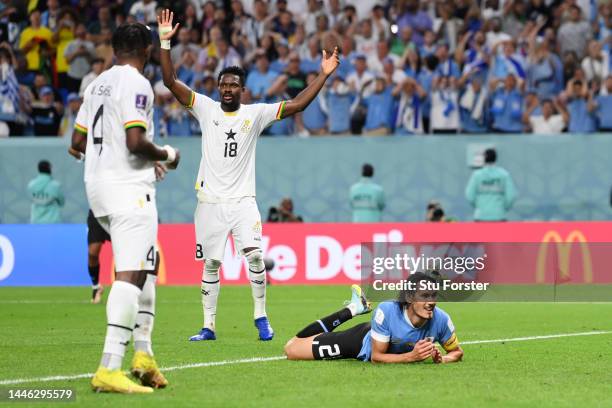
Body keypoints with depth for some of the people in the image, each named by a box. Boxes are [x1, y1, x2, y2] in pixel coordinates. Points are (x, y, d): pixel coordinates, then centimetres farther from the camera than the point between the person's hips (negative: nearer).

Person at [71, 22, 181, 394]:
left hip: (98, 183, 9)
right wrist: (166, 155, -1)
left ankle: (144, 354, 16)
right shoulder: (137, 85, -11)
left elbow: (78, 142, 19)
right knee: (129, 275, -13)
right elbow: (136, 141, -21)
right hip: (129, 188, -9)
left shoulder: (98, 85, 15)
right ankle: (109, 369, -22)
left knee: (147, 262, 21)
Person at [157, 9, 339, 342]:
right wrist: (165, 42, -11)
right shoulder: (206, 108, 4)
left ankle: (260, 317, 2)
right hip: (210, 201, 1)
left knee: (254, 255, -15)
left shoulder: (255, 114, 4)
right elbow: (170, 82, -2)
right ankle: (208, 327, 12)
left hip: (242, 200, 0)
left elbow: (297, 105, 0)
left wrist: (323, 75, -7)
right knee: (211, 263, 4)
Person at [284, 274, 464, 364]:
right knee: (291, 349, 2)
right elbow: (376, 356, -31)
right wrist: (412, 356, -45)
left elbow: (457, 352, -14)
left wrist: (441, 359, -37)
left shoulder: (440, 319, -34)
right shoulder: (386, 311, -43)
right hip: (363, 340, -4)